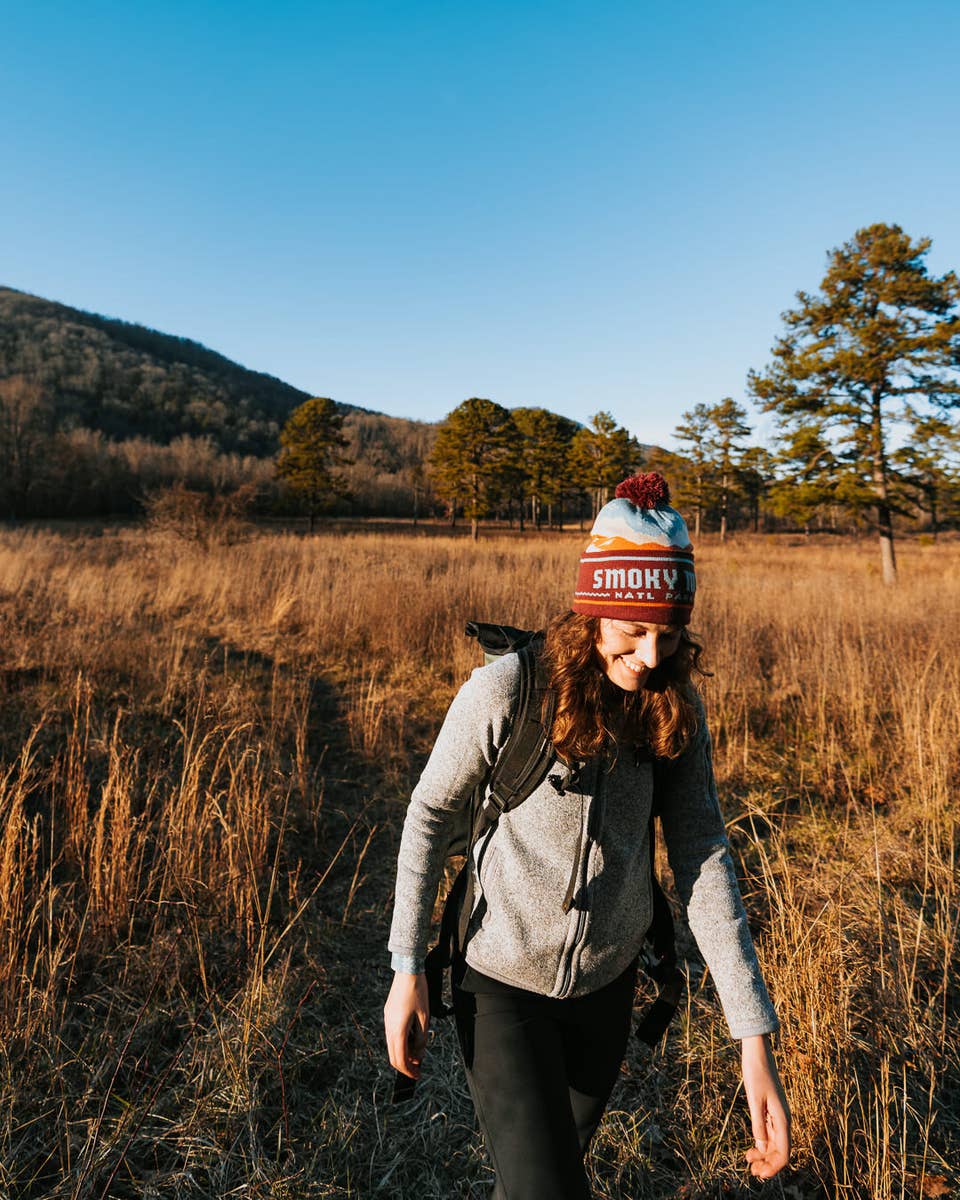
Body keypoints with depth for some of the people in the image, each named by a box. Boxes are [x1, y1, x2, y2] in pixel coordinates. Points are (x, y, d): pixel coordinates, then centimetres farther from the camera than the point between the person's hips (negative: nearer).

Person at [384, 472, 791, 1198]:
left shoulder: (675, 708, -12)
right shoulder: (505, 691, -24)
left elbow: (703, 857, -13)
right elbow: (430, 816, -13)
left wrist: (755, 1037, -17)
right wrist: (407, 972, -11)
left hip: (607, 979, 5)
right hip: (504, 978, -4)